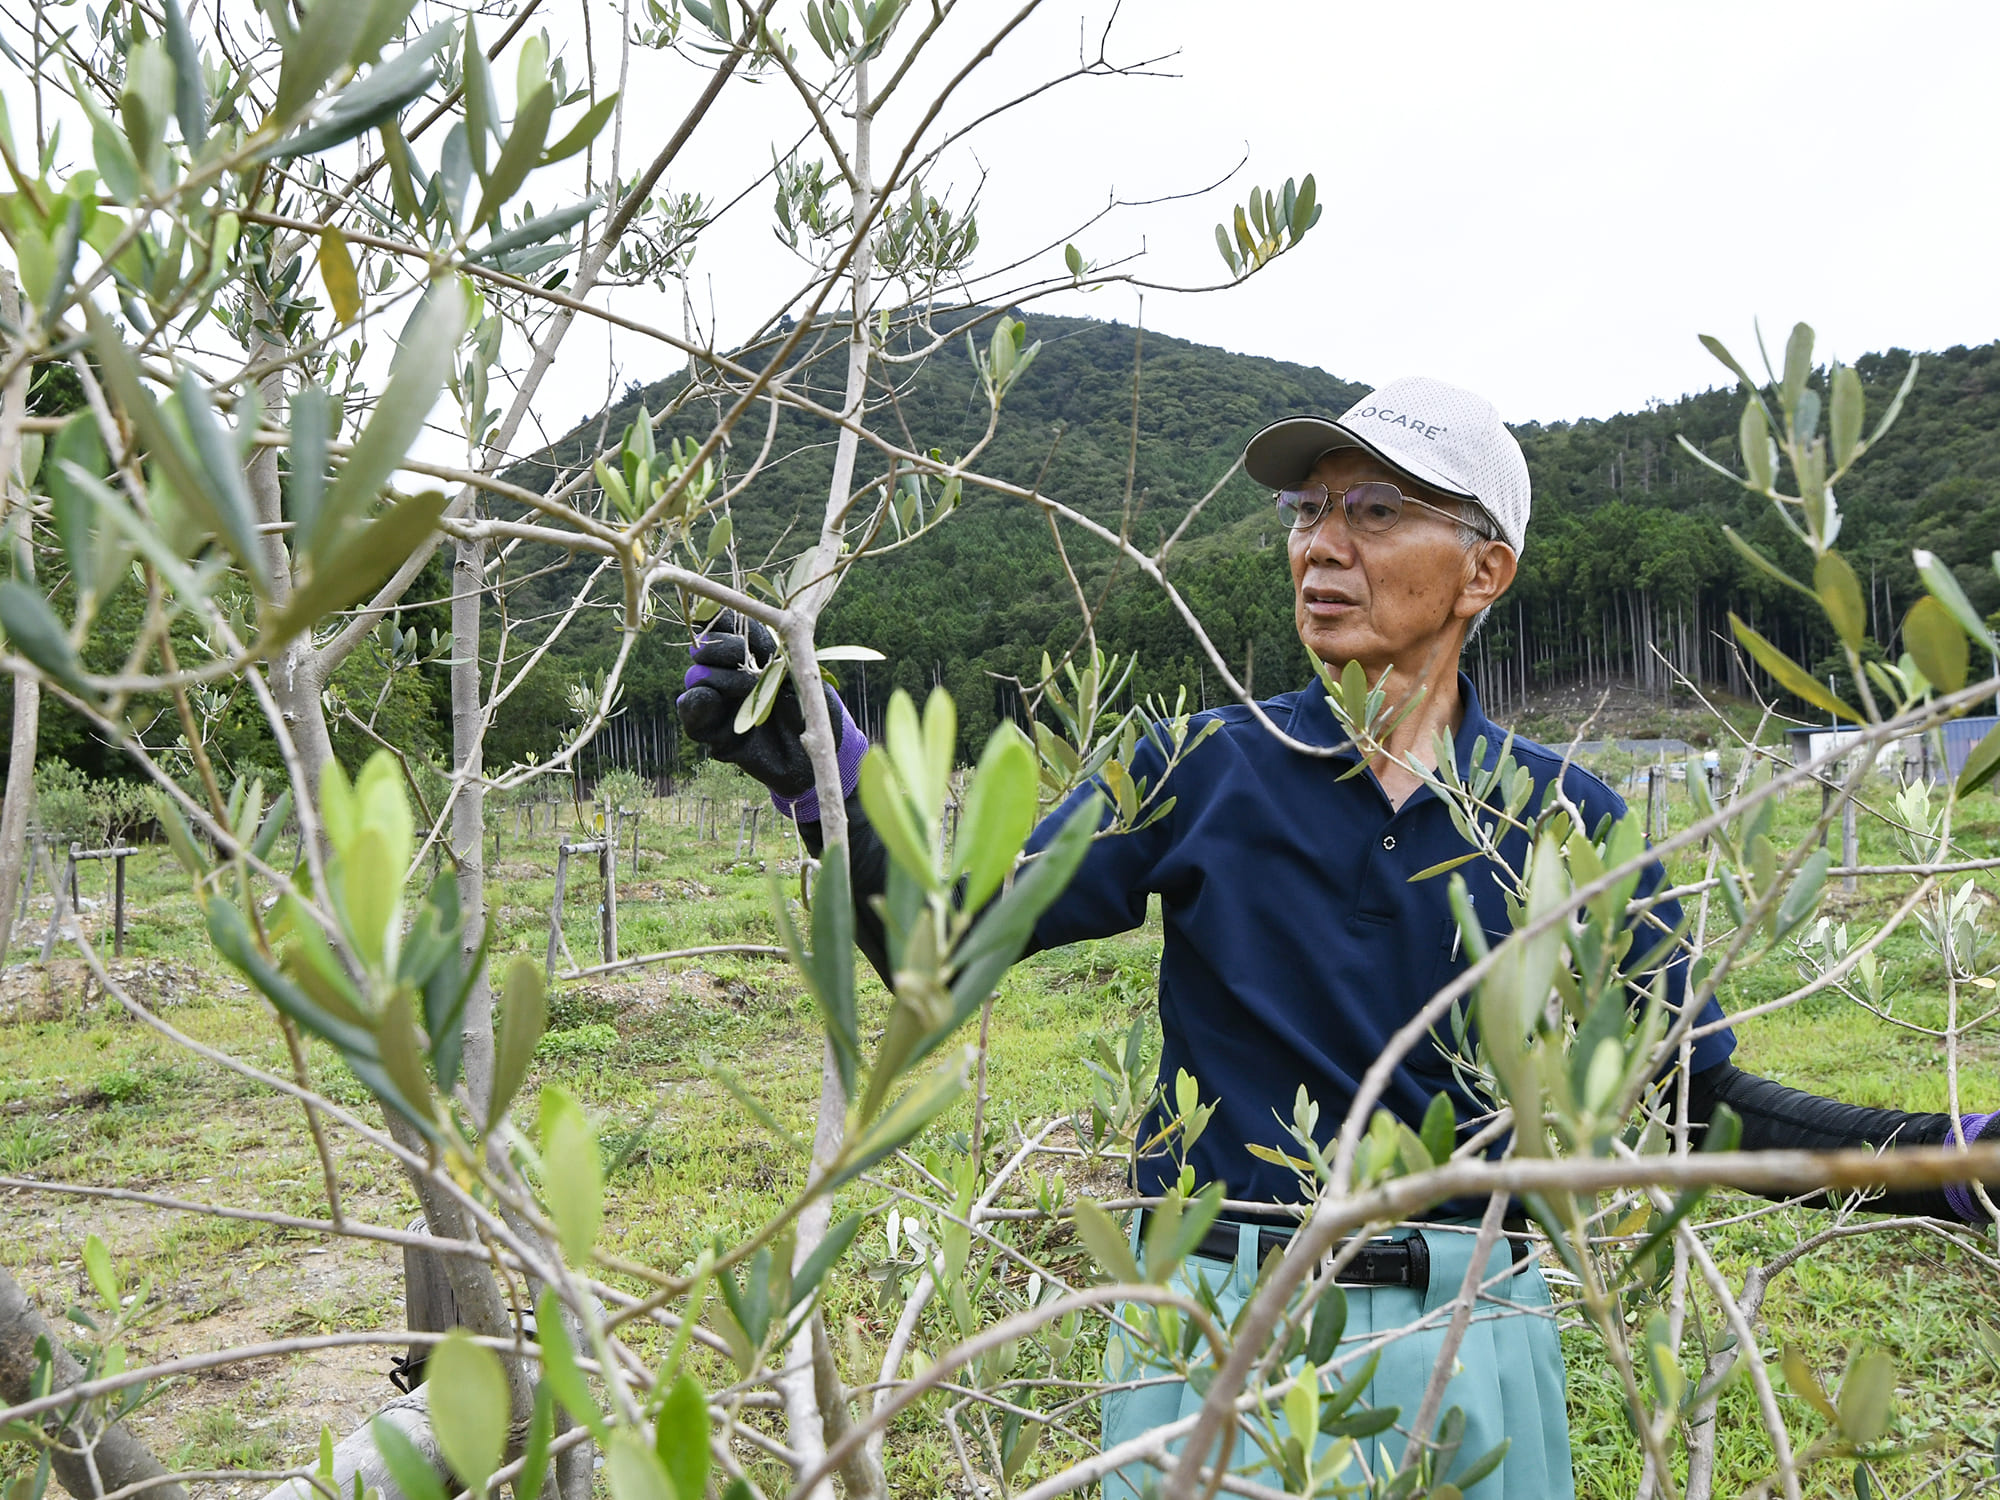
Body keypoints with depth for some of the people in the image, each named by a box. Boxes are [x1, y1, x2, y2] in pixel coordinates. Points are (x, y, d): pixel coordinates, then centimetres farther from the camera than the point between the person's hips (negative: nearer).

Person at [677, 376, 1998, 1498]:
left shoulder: (1566, 819, -1)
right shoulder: (1203, 772, -4)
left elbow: (1701, 1102, 4)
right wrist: (820, 771, -22)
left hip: (1468, 1343, 2)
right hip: (1219, 1332, -1)